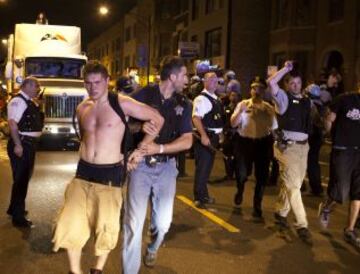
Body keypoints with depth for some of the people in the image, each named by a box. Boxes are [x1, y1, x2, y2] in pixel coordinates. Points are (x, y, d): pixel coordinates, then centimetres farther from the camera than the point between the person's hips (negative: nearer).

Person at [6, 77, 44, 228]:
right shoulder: (18, 100, -16)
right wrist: (17, 145, -27)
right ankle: (18, 217, 6)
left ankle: (15, 208, 37)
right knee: (21, 179, -3)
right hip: (21, 144, -10)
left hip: (29, 143, 10)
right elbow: (12, 123, -25)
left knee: (24, 177, 20)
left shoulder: (30, 101, 14)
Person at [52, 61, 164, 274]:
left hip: (109, 173, -4)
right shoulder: (82, 108, 8)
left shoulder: (121, 103, -8)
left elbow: (158, 118, -6)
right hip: (83, 171, 4)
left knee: (107, 226, 5)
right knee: (70, 224, 1)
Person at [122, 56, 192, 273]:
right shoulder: (144, 95, -5)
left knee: (163, 222, 3)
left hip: (166, 166, 3)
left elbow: (187, 141, -4)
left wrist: (159, 148, -16)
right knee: (134, 221, -6)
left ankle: (152, 249, 38)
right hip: (141, 164, -2)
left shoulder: (183, 104, 5)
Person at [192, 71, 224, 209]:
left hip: (214, 136, 9)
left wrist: (219, 133, 21)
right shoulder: (201, 99, -15)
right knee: (202, 167, -4)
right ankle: (198, 198, 5)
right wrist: (204, 136, -34)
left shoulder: (215, 99, 14)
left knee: (207, 167, 17)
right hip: (204, 136, -9)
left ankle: (204, 195, 30)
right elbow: (196, 118, -26)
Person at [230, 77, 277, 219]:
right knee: (242, 172, 1)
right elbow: (233, 124, -8)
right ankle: (240, 191, 38)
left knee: (261, 176, 6)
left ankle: (257, 206, 23)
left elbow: (274, 127, 8)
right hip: (244, 142, -1)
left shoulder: (269, 108, 3)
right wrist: (241, 111, -22)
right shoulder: (243, 104, 0)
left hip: (263, 143, 1)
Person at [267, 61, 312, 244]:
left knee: (291, 183, 14)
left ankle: (281, 213, 32)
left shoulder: (307, 101, 13)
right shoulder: (284, 98, -4)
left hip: (303, 146, 6)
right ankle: (302, 225, -3)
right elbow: (271, 82, -20)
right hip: (288, 146, -6)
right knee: (294, 185, -6)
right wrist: (286, 69, -10)